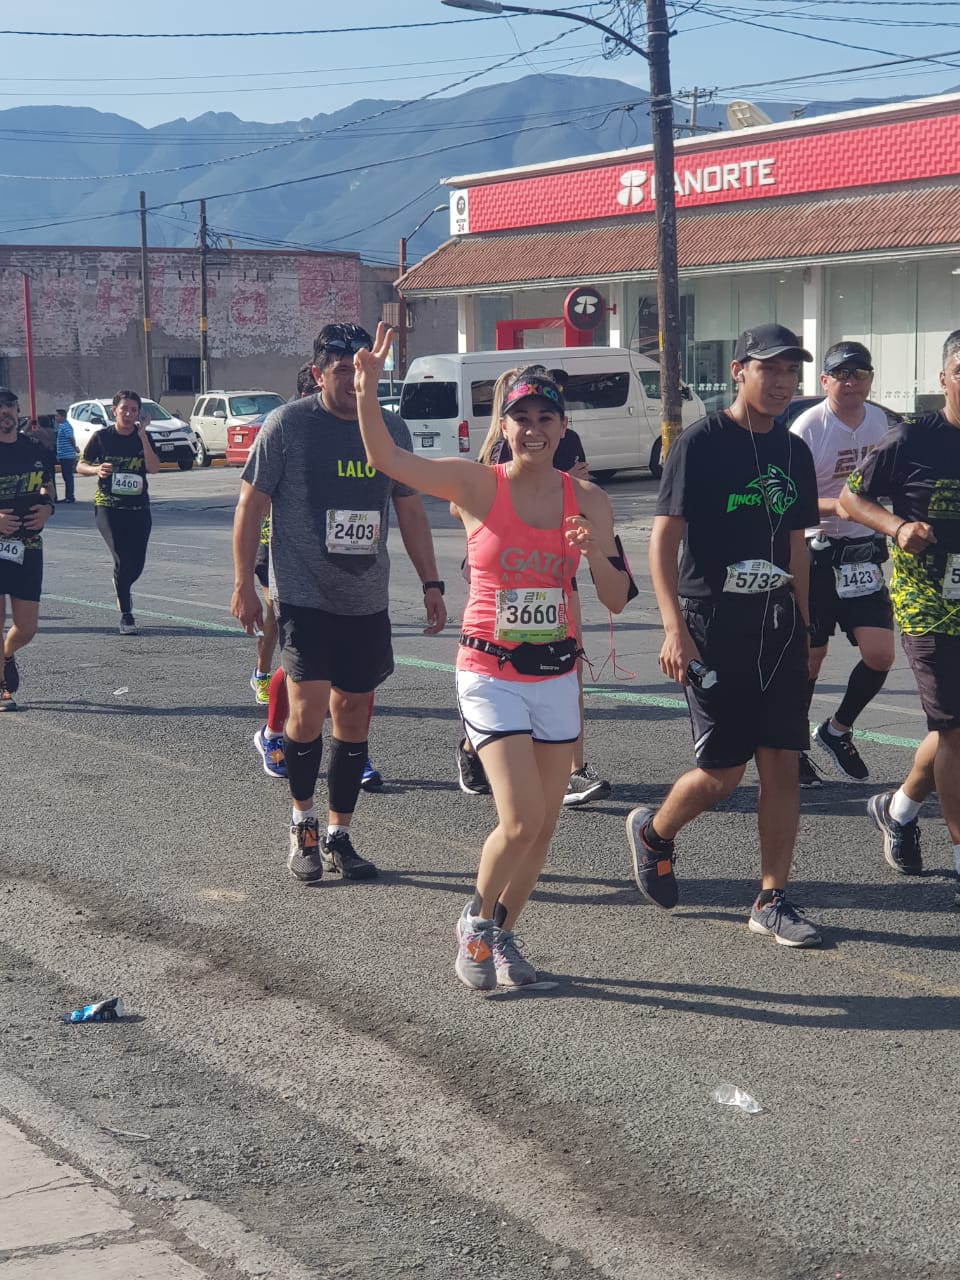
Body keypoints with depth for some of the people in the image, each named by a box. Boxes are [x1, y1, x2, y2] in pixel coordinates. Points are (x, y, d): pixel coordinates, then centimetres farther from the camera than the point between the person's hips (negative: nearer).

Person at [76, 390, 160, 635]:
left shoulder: (143, 437, 4)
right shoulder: (102, 437, -1)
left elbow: (153, 468, -10)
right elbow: (80, 466, 5)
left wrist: (143, 436, -17)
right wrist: (96, 469, -16)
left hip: (139, 508, 3)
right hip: (108, 507, -3)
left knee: (137, 563, 3)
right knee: (122, 558, -16)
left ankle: (122, 588, 39)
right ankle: (126, 614, -6)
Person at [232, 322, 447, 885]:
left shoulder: (391, 429, 7)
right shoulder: (287, 425, -6)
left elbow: (411, 510, 16)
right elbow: (252, 505, -2)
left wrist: (431, 583, 11)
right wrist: (244, 584, -5)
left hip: (367, 604, 5)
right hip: (304, 599, -4)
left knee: (353, 718, 8)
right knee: (309, 708, -15)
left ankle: (338, 836, 21)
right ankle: (303, 821, 8)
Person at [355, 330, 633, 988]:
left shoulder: (588, 500, 2)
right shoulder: (478, 484, -7)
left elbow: (619, 599, 4)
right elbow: (387, 458, -19)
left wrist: (596, 555, -15)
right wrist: (367, 391, -33)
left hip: (558, 674, 4)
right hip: (491, 674, -4)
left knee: (543, 825, 8)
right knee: (520, 822, -13)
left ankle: (503, 934, 31)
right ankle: (477, 921, 15)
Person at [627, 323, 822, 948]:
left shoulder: (794, 452, 11)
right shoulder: (702, 443, -9)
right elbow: (663, 540, -12)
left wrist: (804, 627, 17)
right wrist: (675, 628, -21)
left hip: (776, 625, 6)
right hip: (712, 623, -6)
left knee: (783, 762, 2)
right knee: (722, 771, -4)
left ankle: (773, 899, 10)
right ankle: (654, 832, 26)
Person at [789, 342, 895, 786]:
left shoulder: (881, 421, 5)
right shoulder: (808, 428, -13)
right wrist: (839, 505, -29)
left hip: (864, 551, 5)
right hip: (815, 552, -5)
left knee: (880, 653, -5)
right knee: (810, 656, 2)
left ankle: (836, 731, 19)